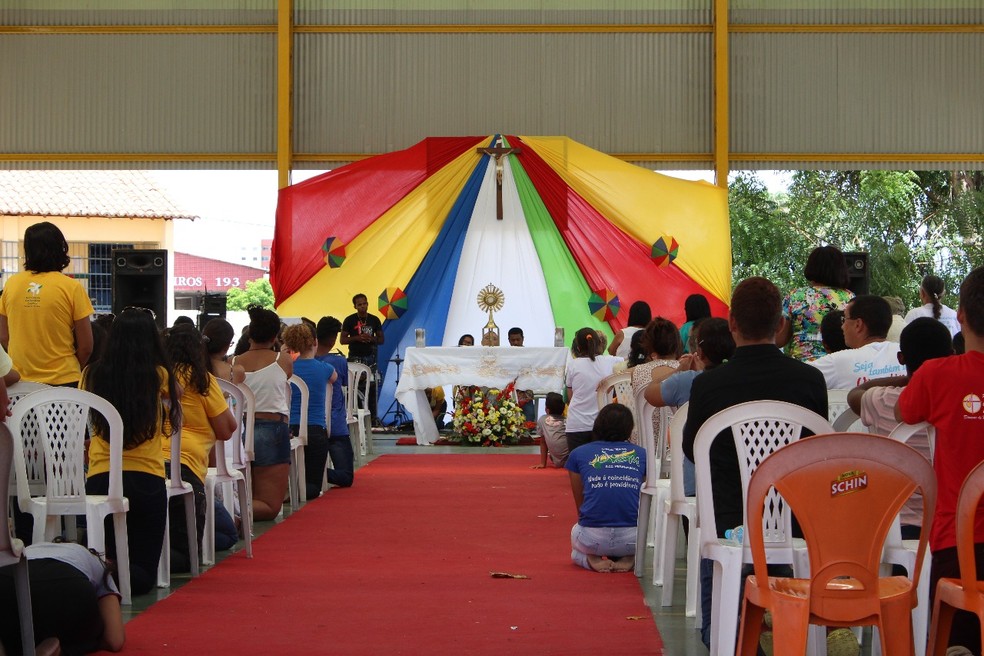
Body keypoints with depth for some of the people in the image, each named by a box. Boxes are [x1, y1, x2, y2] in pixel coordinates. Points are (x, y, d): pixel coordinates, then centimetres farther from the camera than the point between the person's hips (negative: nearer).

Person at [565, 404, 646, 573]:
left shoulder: (579, 454, 8)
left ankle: (591, 559, 3)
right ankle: (629, 559, 5)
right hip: (632, 539, 0)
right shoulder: (641, 455, 9)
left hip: (593, 539, 0)